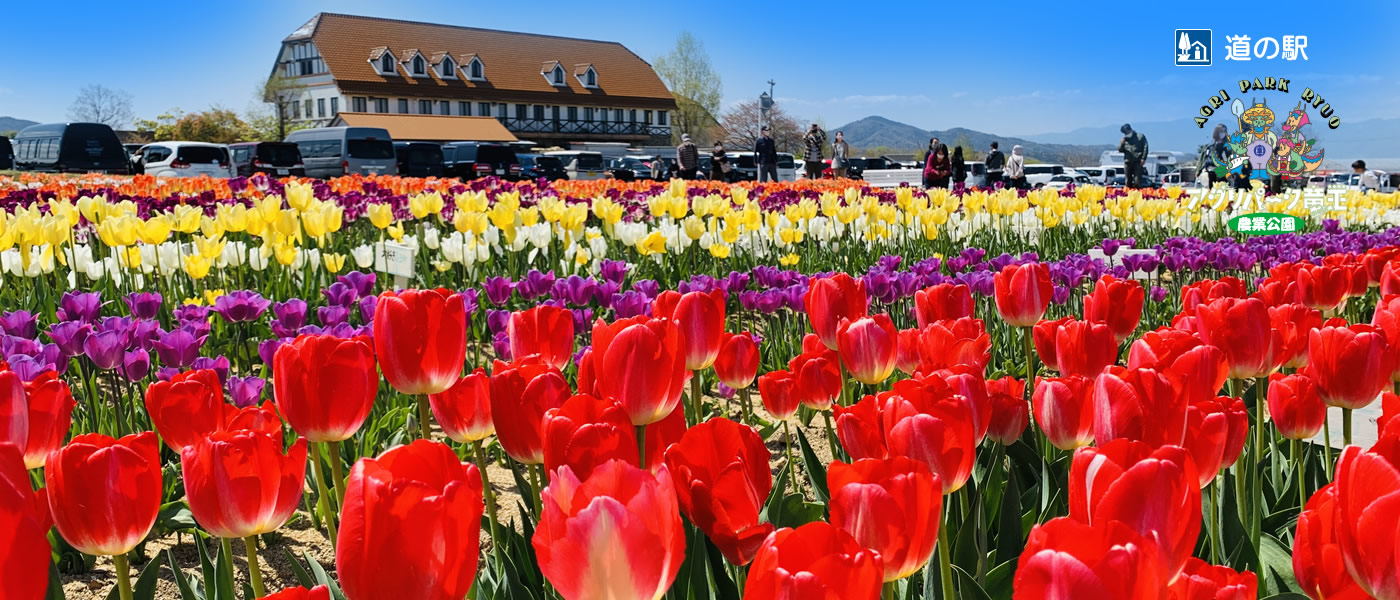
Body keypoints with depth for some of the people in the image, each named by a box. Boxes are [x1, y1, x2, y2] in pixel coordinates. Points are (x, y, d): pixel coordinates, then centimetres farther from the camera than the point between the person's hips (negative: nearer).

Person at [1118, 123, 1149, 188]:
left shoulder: (1140, 136, 8)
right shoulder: (1125, 139, 18)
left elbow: (1145, 148, 2)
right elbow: (1120, 150, 13)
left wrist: (1143, 158, -9)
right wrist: (1122, 143, -7)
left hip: (1138, 161, -3)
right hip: (1127, 161, 3)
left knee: (1137, 180, -7)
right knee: (1127, 180, 4)